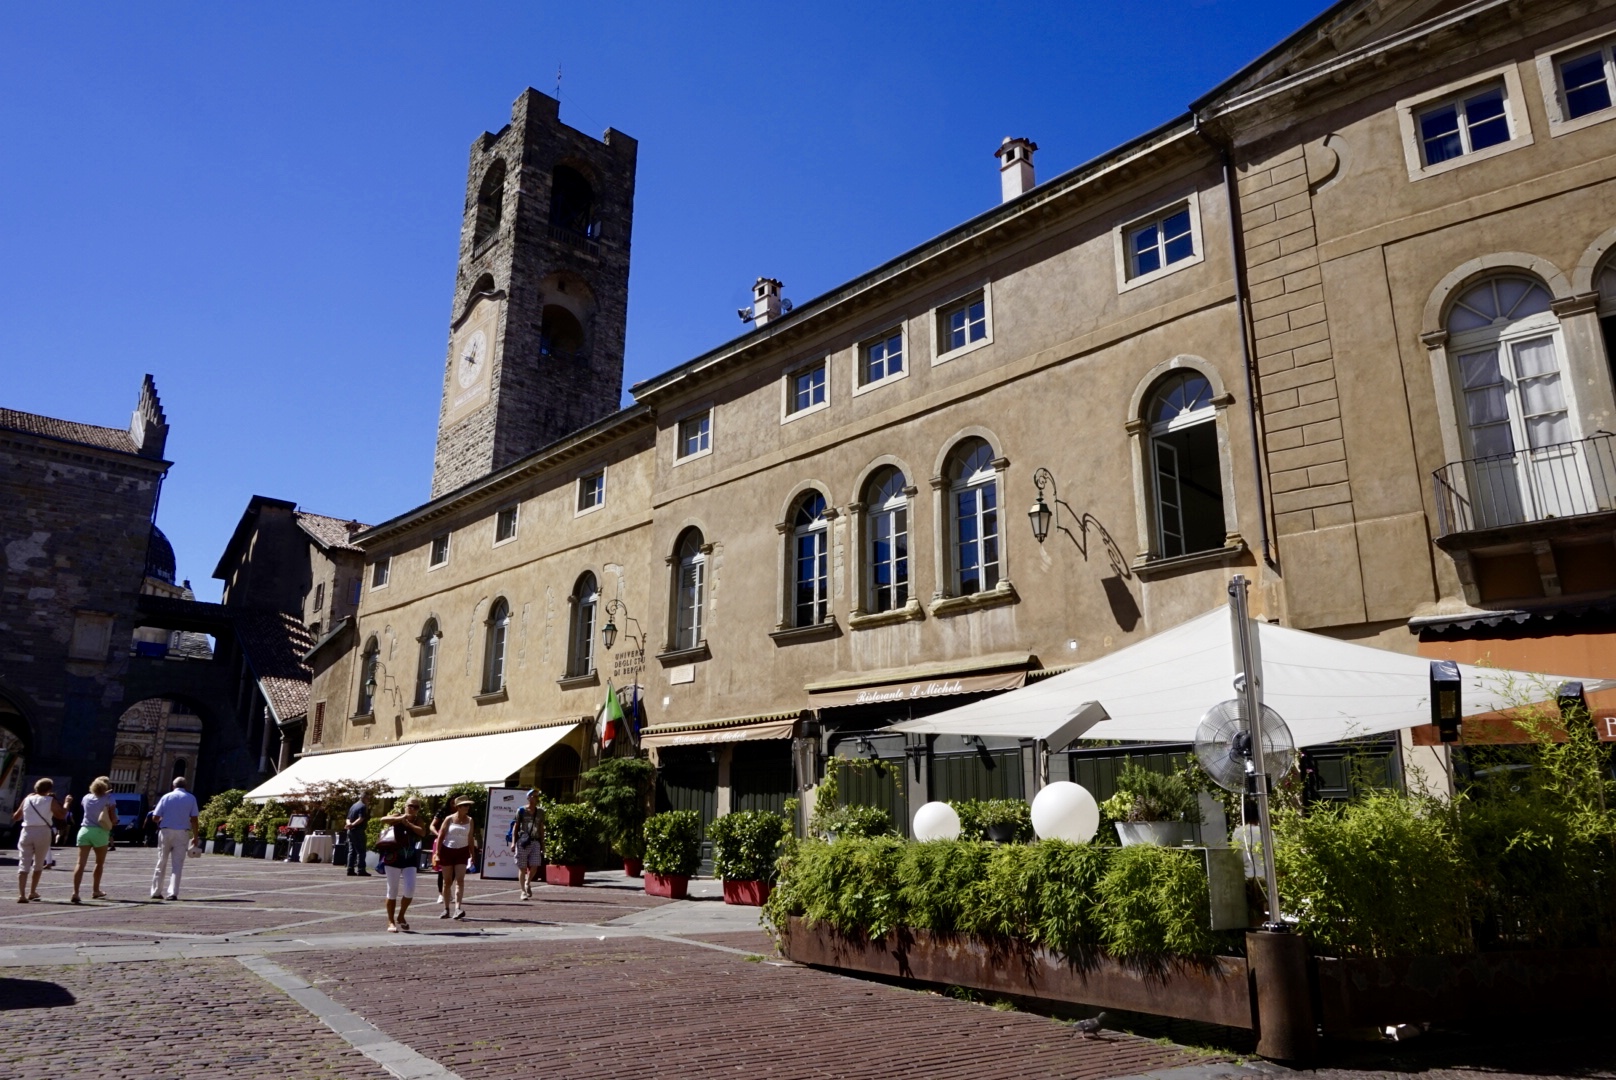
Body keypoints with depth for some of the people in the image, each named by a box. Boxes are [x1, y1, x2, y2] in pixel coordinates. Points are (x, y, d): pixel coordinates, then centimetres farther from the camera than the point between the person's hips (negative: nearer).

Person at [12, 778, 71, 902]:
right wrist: (66, 803, 9)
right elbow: (62, 815, -5)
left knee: (24, 864, -1)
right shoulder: (50, 801, -1)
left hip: (27, 832, 2)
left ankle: (21, 894, -14)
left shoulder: (27, 799, 10)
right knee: (38, 863, 15)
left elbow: (15, 817, 16)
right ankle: (32, 892, 18)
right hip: (43, 833, -2)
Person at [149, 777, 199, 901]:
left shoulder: (166, 797, 4)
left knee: (161, 863, 12)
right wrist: (195, 837, 2)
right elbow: (194, 819, -3)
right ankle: (173, 893, -3)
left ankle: (156, 892, 16)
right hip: (182, 833, -1)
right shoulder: (191, 798, 2)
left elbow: (155, 817, -1)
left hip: (165, 831, 1)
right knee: (177, 865, 2)